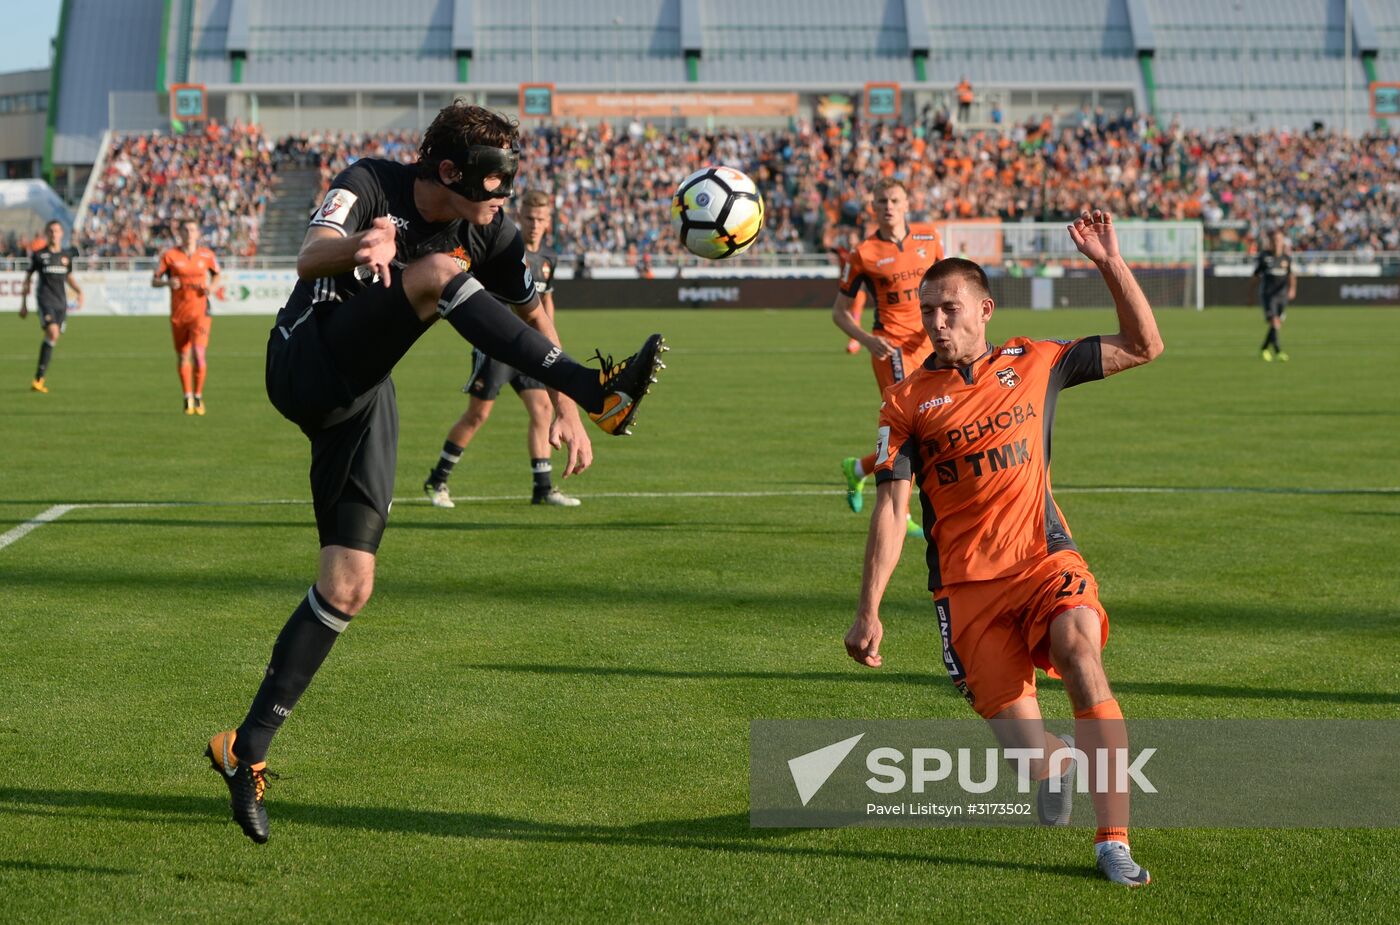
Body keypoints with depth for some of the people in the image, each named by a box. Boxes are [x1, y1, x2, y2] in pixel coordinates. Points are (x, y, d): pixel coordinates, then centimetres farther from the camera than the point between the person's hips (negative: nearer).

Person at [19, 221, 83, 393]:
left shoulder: (67, 254, 11)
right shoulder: (38, 254, 1)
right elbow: (27, 278, 9)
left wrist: (79, 291, 8)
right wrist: (23, 303, 7)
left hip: (61, 302, 5)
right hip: (45, 299, -5)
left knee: (53, 339, 5)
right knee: (52, 332, -23)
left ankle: (40, 377, 15)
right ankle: (40, 377, -18)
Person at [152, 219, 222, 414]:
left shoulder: (207, 255, 2)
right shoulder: (169, 255, -1)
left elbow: (216, 274, 20)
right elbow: (154, 281, 2)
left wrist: (211, 287, -1)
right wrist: (168, 282, -19)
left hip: (200, 312, -1)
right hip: (178, 313, 1)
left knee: (198, 352, -16)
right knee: (182, 357, 8)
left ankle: (198, 396, 0)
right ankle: (188, 398, 25)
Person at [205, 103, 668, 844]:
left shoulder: (488, 231, -1)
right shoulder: (370, 185, -15)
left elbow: (533, 315, 13)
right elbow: (310, 259, -33)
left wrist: (563, 412, 4)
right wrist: (360, 246, -56)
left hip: (364, 399, 6)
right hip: (307, 370, -6)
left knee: (348, 587, -3)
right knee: (439, 272, -28)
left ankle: (249, 748, 5)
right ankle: (600, 390, -38)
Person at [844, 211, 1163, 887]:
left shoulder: (1033, 363, 8)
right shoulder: (907, 401, 4)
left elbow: (1142, 346, 13)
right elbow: (891, 508, -1)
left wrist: (1109, 264, 1)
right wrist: (869, 610, -9)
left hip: (1045, 559, 1)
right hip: (966, 584, 0)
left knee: (1079, 651, -32)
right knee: (1029, 752, -9)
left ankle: (1114, 841, -26)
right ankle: (1058, 758, 33)